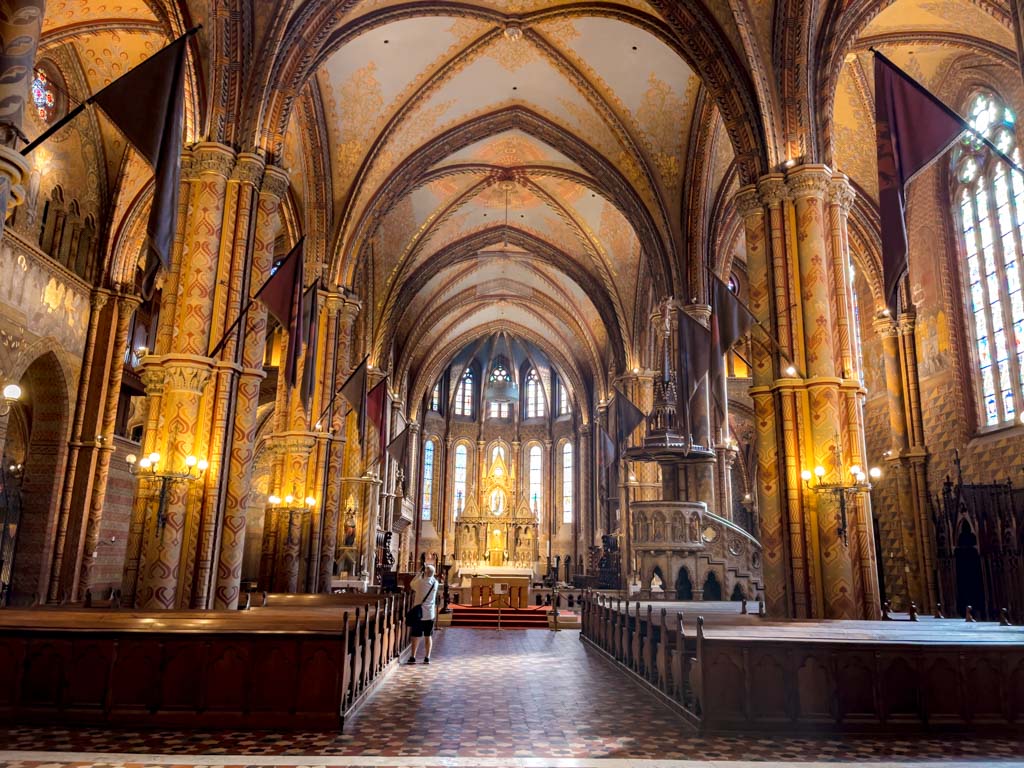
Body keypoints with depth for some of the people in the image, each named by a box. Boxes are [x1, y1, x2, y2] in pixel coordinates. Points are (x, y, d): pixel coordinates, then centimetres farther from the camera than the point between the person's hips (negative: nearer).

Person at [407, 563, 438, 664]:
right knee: (428, 636, 10)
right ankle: (427, 658, 11)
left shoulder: (420, 582, -15)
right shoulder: (435, 583, -3)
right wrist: (429, 570, 8)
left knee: (416, 636, 5)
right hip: (430, 614, 3)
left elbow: (411, 584, 5)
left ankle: (413, 657, 8)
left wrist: (419, 573, 7)